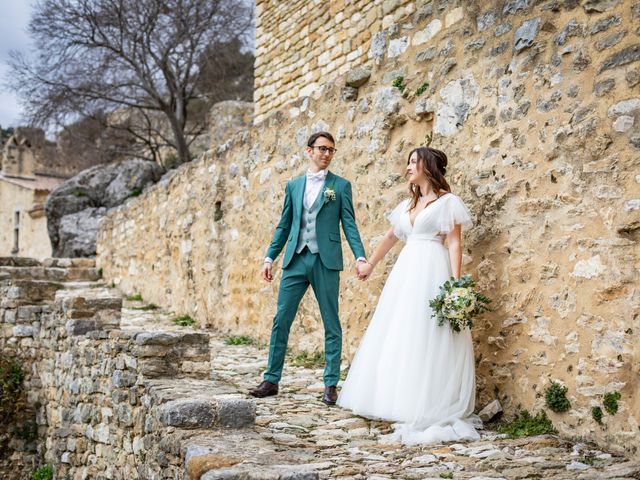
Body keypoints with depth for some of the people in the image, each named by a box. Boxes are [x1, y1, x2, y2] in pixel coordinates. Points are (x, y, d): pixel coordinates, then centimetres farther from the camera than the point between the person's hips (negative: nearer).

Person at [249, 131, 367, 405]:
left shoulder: (341, 185, 5)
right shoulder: (294, 185, 14)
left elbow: (349, 224, 0)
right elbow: (284, 225, 16)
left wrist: (360, 256, -13)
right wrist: (270, 257, 9)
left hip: (325, 261, -3)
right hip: (296, 260, 3)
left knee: (331, 324, 2)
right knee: (281, 320, 2)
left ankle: (331, 385, 9)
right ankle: (271, 380, 11)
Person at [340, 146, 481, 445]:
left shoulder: (447, 201, -1)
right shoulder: (407, 205, 19)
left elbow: (454, 243, -8)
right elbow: (391, 237, 30)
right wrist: (370, 264, 39)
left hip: (432, 272, -7)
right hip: (405, 271, 8)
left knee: (426, 339, -8)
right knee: (398, 337, 6)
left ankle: (428, 410, -2)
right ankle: (403, 404, 15)